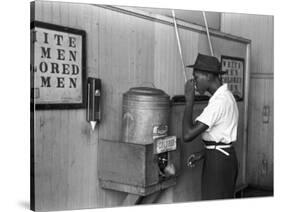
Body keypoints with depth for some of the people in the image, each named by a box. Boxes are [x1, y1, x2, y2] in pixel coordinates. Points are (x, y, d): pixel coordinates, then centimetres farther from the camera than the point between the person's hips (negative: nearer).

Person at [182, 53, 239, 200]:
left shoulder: (219, 101, -23)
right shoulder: (225, 95, 9)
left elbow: (187, 135, -29)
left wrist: (189, 100, -22)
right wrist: (202, 155, 11)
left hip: (218, 161, -10)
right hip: (225, 156, 10)